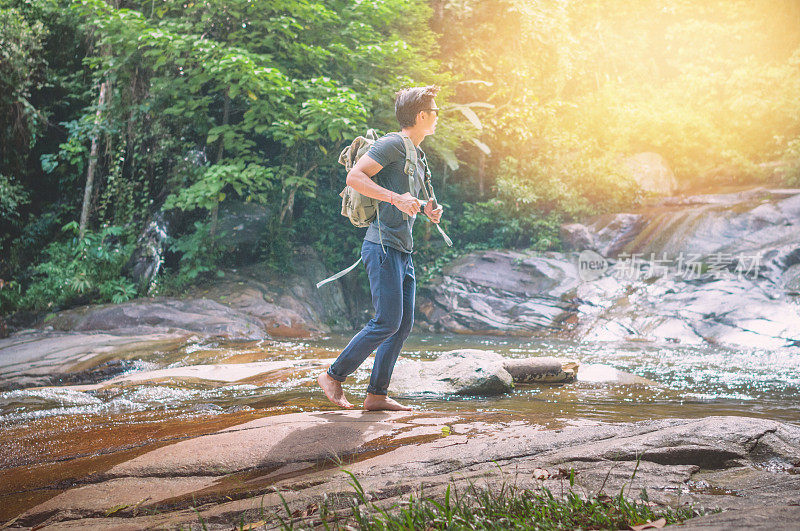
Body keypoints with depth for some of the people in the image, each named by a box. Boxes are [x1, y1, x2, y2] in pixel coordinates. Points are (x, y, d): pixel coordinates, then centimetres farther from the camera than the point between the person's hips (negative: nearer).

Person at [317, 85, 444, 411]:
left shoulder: (418, 157, 21)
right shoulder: (392, 145, -8)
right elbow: (354, 177, -17)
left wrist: (427, 211, 13)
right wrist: (397, 198, -25)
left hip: (403, 252, 10)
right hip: (383, 245, -10)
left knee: (403, 326, 4)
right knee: (388, 322, -12)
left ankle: (376, 394, 8)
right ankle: (333, 376, 1)